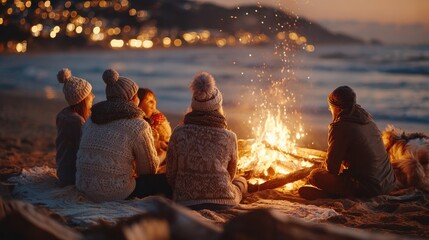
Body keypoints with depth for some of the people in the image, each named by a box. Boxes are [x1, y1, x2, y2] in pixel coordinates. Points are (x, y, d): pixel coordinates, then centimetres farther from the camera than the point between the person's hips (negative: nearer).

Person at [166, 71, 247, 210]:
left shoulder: (179, 133, -8)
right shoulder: (229, 137, -8)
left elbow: (170, 175, 0)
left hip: (184, 203, 3)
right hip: (223, 203, -2)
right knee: (241, 181, 32)